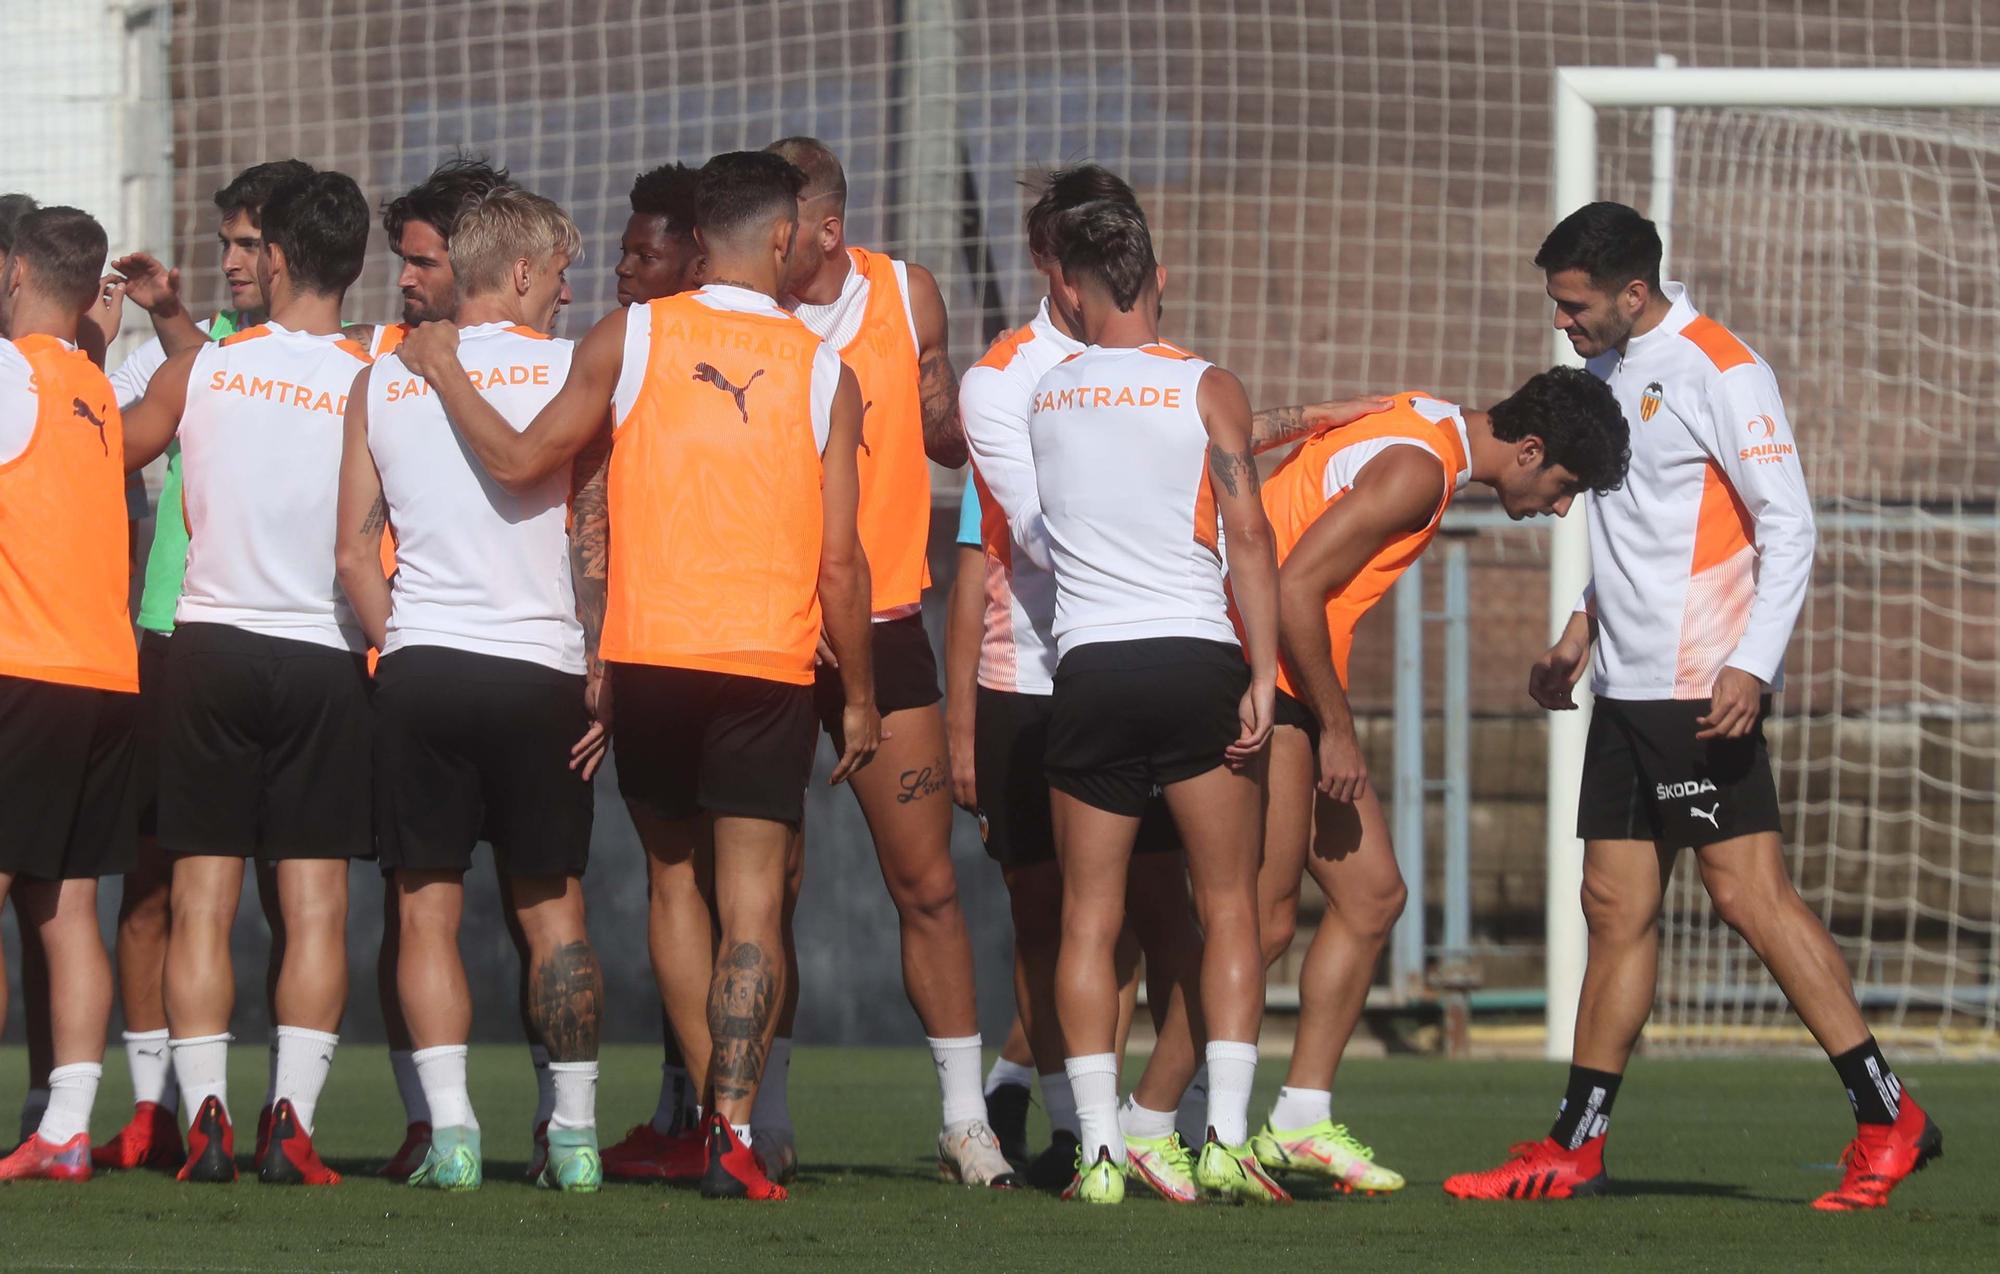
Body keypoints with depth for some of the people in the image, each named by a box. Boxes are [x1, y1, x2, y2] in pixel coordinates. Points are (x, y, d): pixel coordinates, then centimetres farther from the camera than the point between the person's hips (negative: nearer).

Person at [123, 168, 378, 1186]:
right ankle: (291, 1122, -8)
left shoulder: (201, 370, -1)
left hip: (211, 645, 0)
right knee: (316, 906, 1)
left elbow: (115, 451, 15)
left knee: (202, 901, 4)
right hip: (327, 657, 0)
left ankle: (206, 1118, -5)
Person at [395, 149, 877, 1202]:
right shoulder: (824, 373, 1)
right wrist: (860, 696, 10)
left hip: (648, 657, 1)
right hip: (770, 663, -1)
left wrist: (440, 371, 14)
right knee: (750, 907, -3)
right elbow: (840, 560, 0)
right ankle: (731, 1126, -13)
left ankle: (703, 1105, 18)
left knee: (675, 879, 18)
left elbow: (520, 462, -1)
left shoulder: (629, 339, 0)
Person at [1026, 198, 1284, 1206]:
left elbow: (1024, 537, 14)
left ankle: (1099, 1150, 0)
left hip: (1089, 669, 2)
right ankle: (1226, 1139, -5)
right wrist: (1263, 674, -7)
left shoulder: (1035, 399, 7)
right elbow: (1247, 534, -7)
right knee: (1228, 907, 5)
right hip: (1196, 660, -2)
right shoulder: (1205, 390, -1)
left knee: (1088, 918, 6)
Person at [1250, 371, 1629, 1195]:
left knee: (1372, 896, 9)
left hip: (1294, 683, 10)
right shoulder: (1417, 469, -18)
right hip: (1258, 675, -10)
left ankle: (1301, 1121, 12)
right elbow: (1294, 587, -24)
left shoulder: (1428, 428, 13)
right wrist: (1336, 730, -16)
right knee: (1265, 921, -10)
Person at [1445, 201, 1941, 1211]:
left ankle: (1887, 1117, -8)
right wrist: (1582, 633, 21)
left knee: (1748, 893, -11)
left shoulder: (1718, 371, -12)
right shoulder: (1608, 369, 15)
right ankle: (1573, 1149, 10)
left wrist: (1751, 665, -22)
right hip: (1627, 687, 9)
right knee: (1615, 906, 8)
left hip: (1702, 689, -9)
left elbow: (1788, 527, -14)